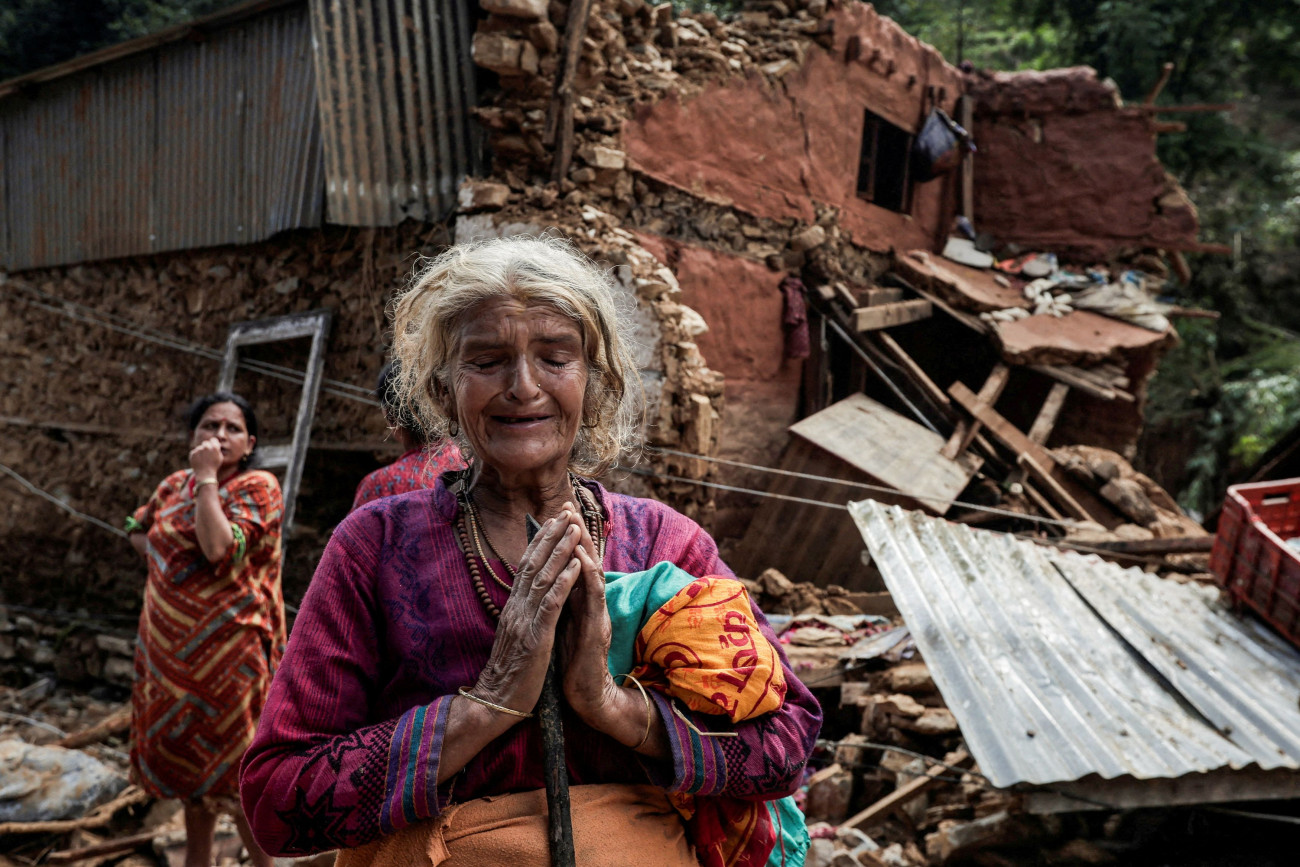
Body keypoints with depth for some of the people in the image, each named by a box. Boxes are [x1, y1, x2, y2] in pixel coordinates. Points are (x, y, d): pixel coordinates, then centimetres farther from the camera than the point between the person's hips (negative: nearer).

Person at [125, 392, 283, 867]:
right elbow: (138, 529, 25)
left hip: (226, 649, -7)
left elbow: (220, 549, -24)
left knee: (232, 773, -2)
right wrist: (162, 557, 5)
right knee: (188, 758, 19)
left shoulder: (257, 486, -10)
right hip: (170, 646, 7)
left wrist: (208, 476, -19)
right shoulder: (176, 484, 9)